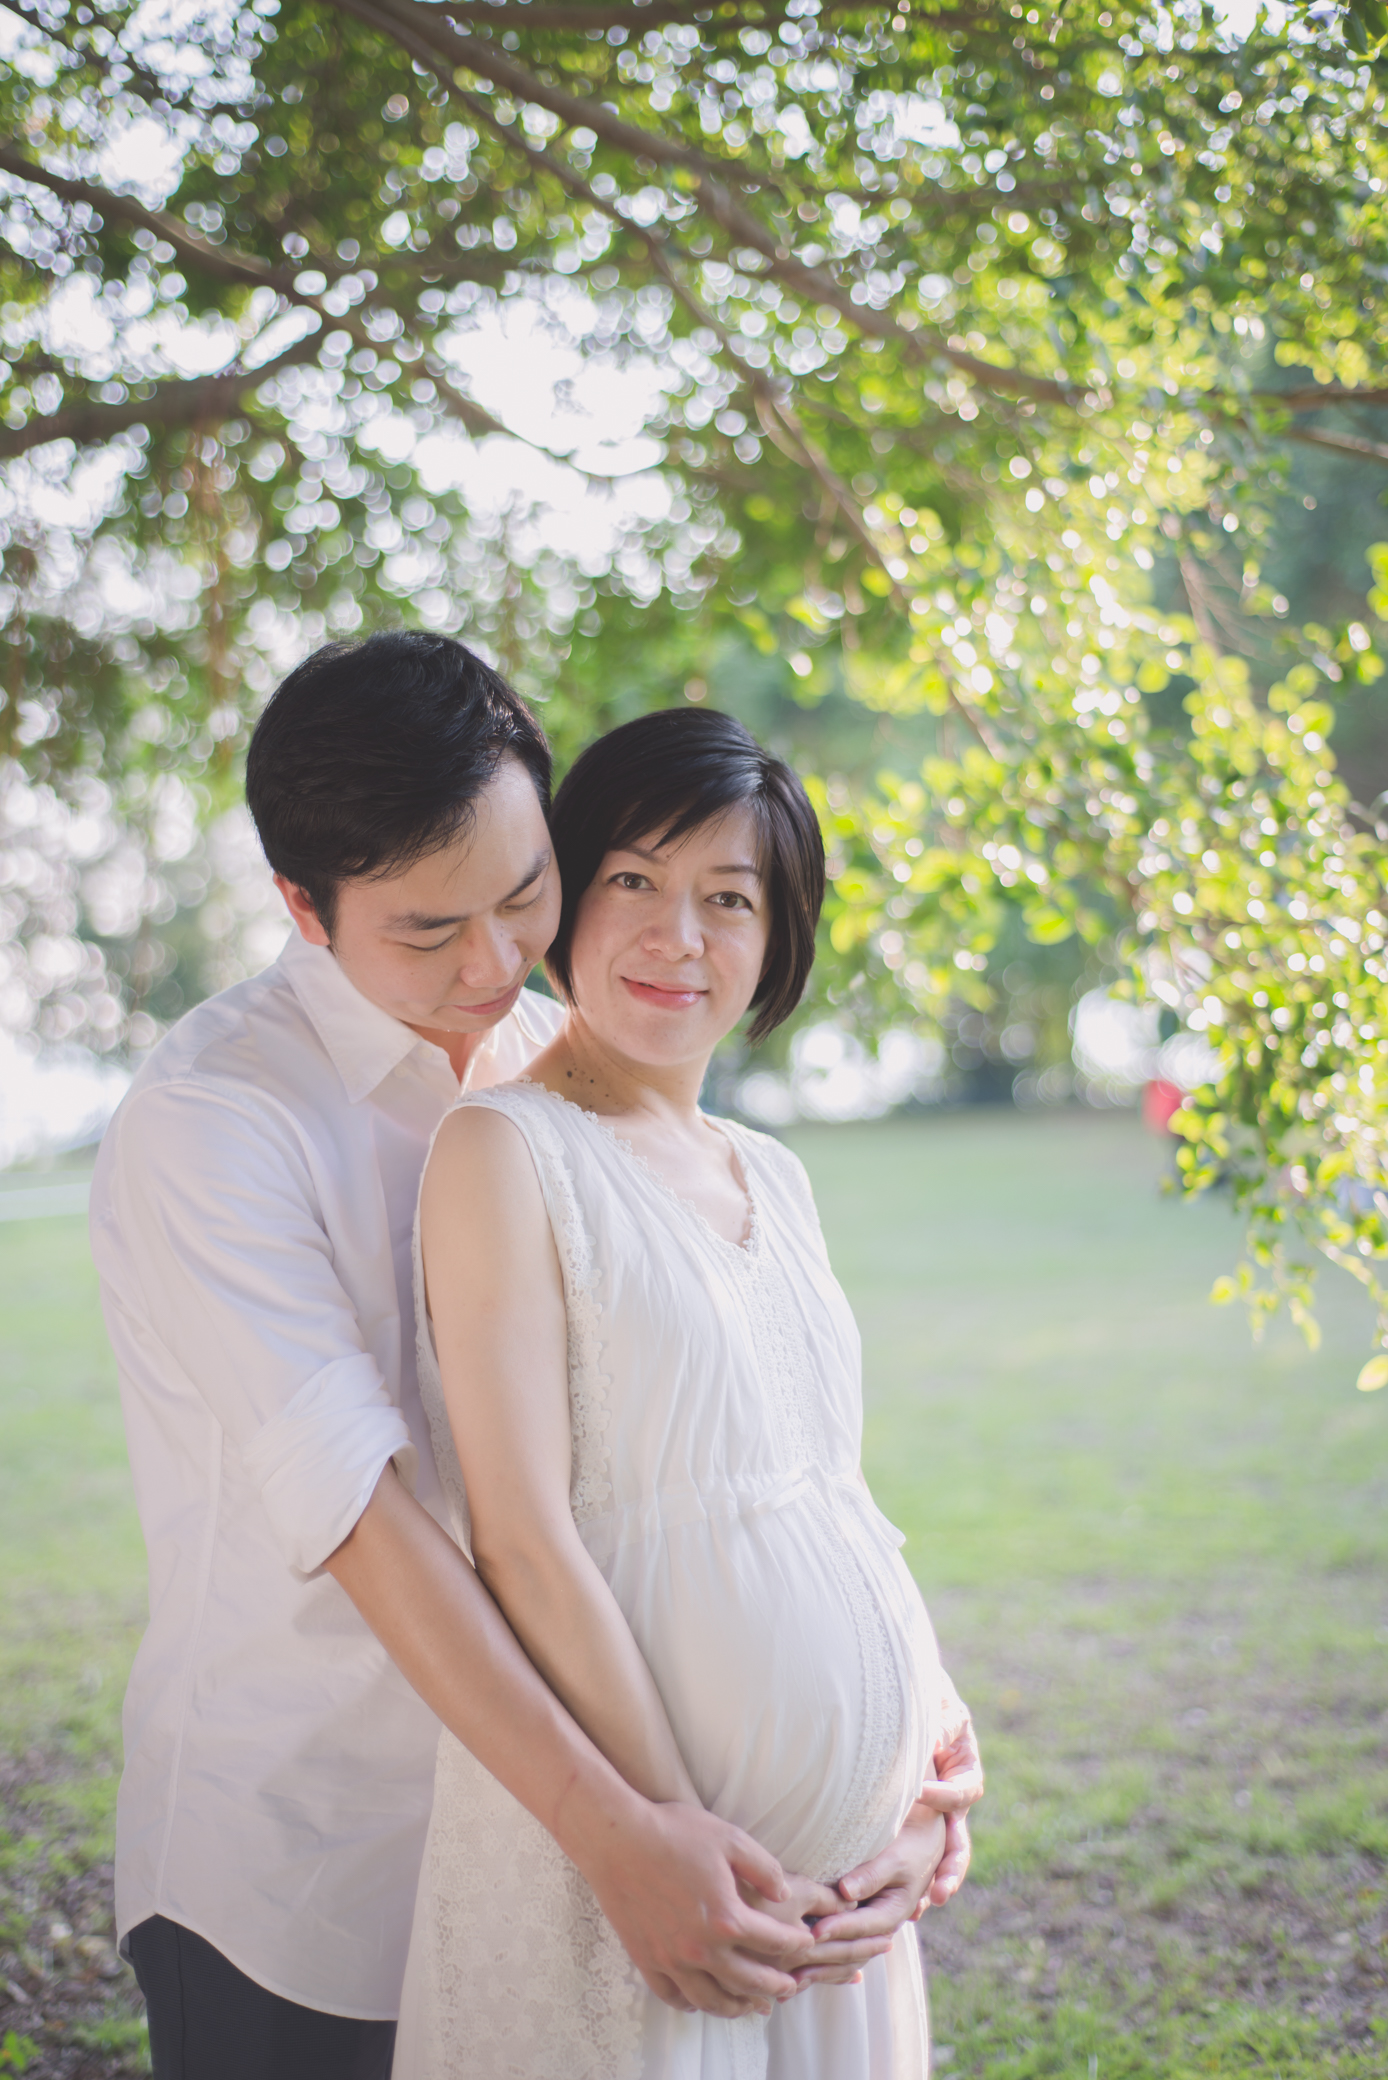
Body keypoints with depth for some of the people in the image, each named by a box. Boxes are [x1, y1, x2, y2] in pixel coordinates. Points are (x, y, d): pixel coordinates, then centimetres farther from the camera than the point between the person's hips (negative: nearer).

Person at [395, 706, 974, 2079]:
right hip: (626, 1831, -7)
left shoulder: (774, 1180, 12)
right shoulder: (505, 1150, -10)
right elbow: (523, 1542, -16)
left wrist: (933, 1745, 5)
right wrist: (679, 1847, -18)